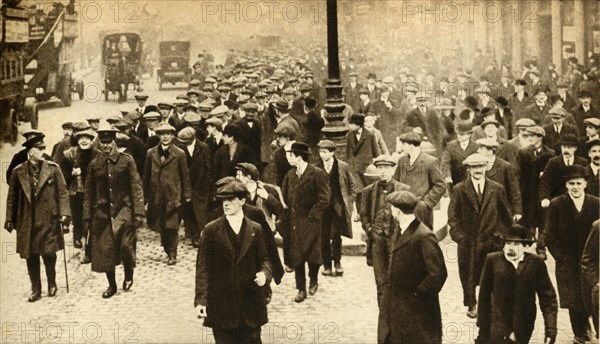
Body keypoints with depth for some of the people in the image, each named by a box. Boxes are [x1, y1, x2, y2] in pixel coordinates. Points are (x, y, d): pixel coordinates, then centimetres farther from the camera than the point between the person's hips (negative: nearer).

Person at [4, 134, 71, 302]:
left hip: (49, 220, -1)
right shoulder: (18, 172, 3)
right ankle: (36, 289, 17)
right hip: (27, 222, 1)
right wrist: (10, 219, 7)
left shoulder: (53, 168, 0)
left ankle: (52, 284, 22)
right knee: (31, 257, 5)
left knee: (49, 254, -1)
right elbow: (12, 198, 9)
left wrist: (64, 214, -9)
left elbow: (63, 193, 0)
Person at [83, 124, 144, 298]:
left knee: (125, 244, -17)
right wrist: (87, 217, 8)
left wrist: (139, 212, -10)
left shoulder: (126, 160, -3)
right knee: (104, 249, 4)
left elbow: (136, 187, -4)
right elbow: (89, 193, 10)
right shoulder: (94, 164, 5)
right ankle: (112, 285, 22)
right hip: (102, 211, 3)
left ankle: (129, 274, 12)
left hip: (123, 209, -3)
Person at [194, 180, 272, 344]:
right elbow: (203, 267, -2)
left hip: (250, 301, 2)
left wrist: (264, 273, -12)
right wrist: (201, 299, -8)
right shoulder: (211, 230, 0)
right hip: (221, 304, -2)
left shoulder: (255, 229, 6)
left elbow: (263, 259, 12)